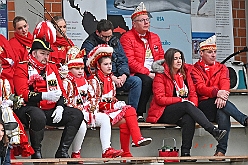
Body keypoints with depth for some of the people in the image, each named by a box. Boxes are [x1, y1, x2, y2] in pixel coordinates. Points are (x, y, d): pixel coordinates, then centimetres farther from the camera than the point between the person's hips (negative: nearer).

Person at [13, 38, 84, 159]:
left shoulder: (52, 68, 18)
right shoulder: (22, 68, -3)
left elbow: (61, 91, 15)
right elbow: (23, 94, -15)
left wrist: (60, 107, -6)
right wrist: (45, 96, -28)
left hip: (51, 110, 7)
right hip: (29, 108, -7)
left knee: (77, 115, -9)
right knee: (38, 116, -40)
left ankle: (62, 152, -9)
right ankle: (36, 152, -19)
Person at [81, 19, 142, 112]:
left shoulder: (114, 41, 16)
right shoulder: (89, 44, -4)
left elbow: (123, 61, 14)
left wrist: (124, 75, -9)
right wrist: (111, 78, -21)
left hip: (116, 77, 6)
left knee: (136, 81, -17)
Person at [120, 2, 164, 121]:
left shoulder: (155, 37, 21)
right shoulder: (127, 38, -2)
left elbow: (162, 57, 19)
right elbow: (130, 61, -12)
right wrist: (148, 73, -19)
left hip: (154, 72, 6)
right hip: (137, 73, -6)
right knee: (147, 80, -37)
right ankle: (139, 113, -30)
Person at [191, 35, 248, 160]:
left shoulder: (222, 68, 21)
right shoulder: (195, 69, 10)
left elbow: (225, 84, 0)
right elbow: (200, 87, -9)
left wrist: (222, 95, -26)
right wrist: (216, 92, -30)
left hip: (218, 103, 2)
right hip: (203, 106, -2)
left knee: (223, 114, -36)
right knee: (222, 106, -36)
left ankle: (221, 150, -41)